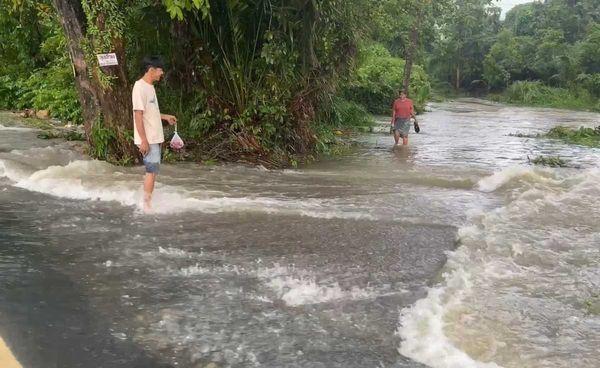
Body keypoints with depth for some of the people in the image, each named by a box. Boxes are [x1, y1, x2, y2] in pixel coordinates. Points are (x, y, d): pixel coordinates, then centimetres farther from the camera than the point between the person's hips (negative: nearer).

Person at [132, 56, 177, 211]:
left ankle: (148, 202, 18)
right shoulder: (140, 87, -16)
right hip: (148, 139, -9)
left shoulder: (150, 87, 13)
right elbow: (138, 114, -20)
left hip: (154, 137, 9)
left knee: (152, 170, 11)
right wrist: (143, 140, -23)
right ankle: (147, 205, -1)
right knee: (151, 170, -7)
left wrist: (165, 117, 21)